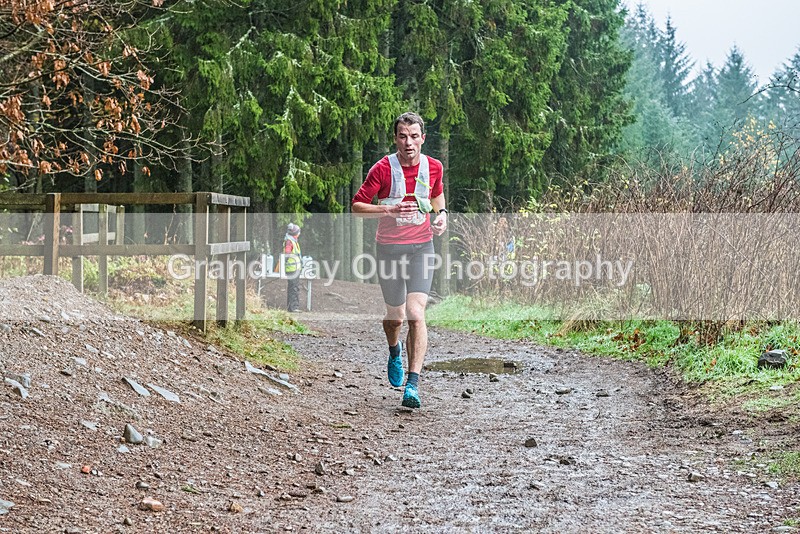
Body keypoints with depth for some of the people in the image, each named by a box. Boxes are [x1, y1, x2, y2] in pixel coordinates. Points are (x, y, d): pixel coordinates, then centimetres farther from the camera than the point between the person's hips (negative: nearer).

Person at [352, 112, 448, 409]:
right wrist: (389, 210, -22)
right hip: (389, 247, 0)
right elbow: (357, 206, -7)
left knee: (416, 312, -16)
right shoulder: (383, 169, -10)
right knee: (395, 315, 12)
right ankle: (395, 354, 48)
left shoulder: (434, 167, 0)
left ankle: (413, 383, -17)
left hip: (422, 247, 1)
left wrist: (442, 213, 2)